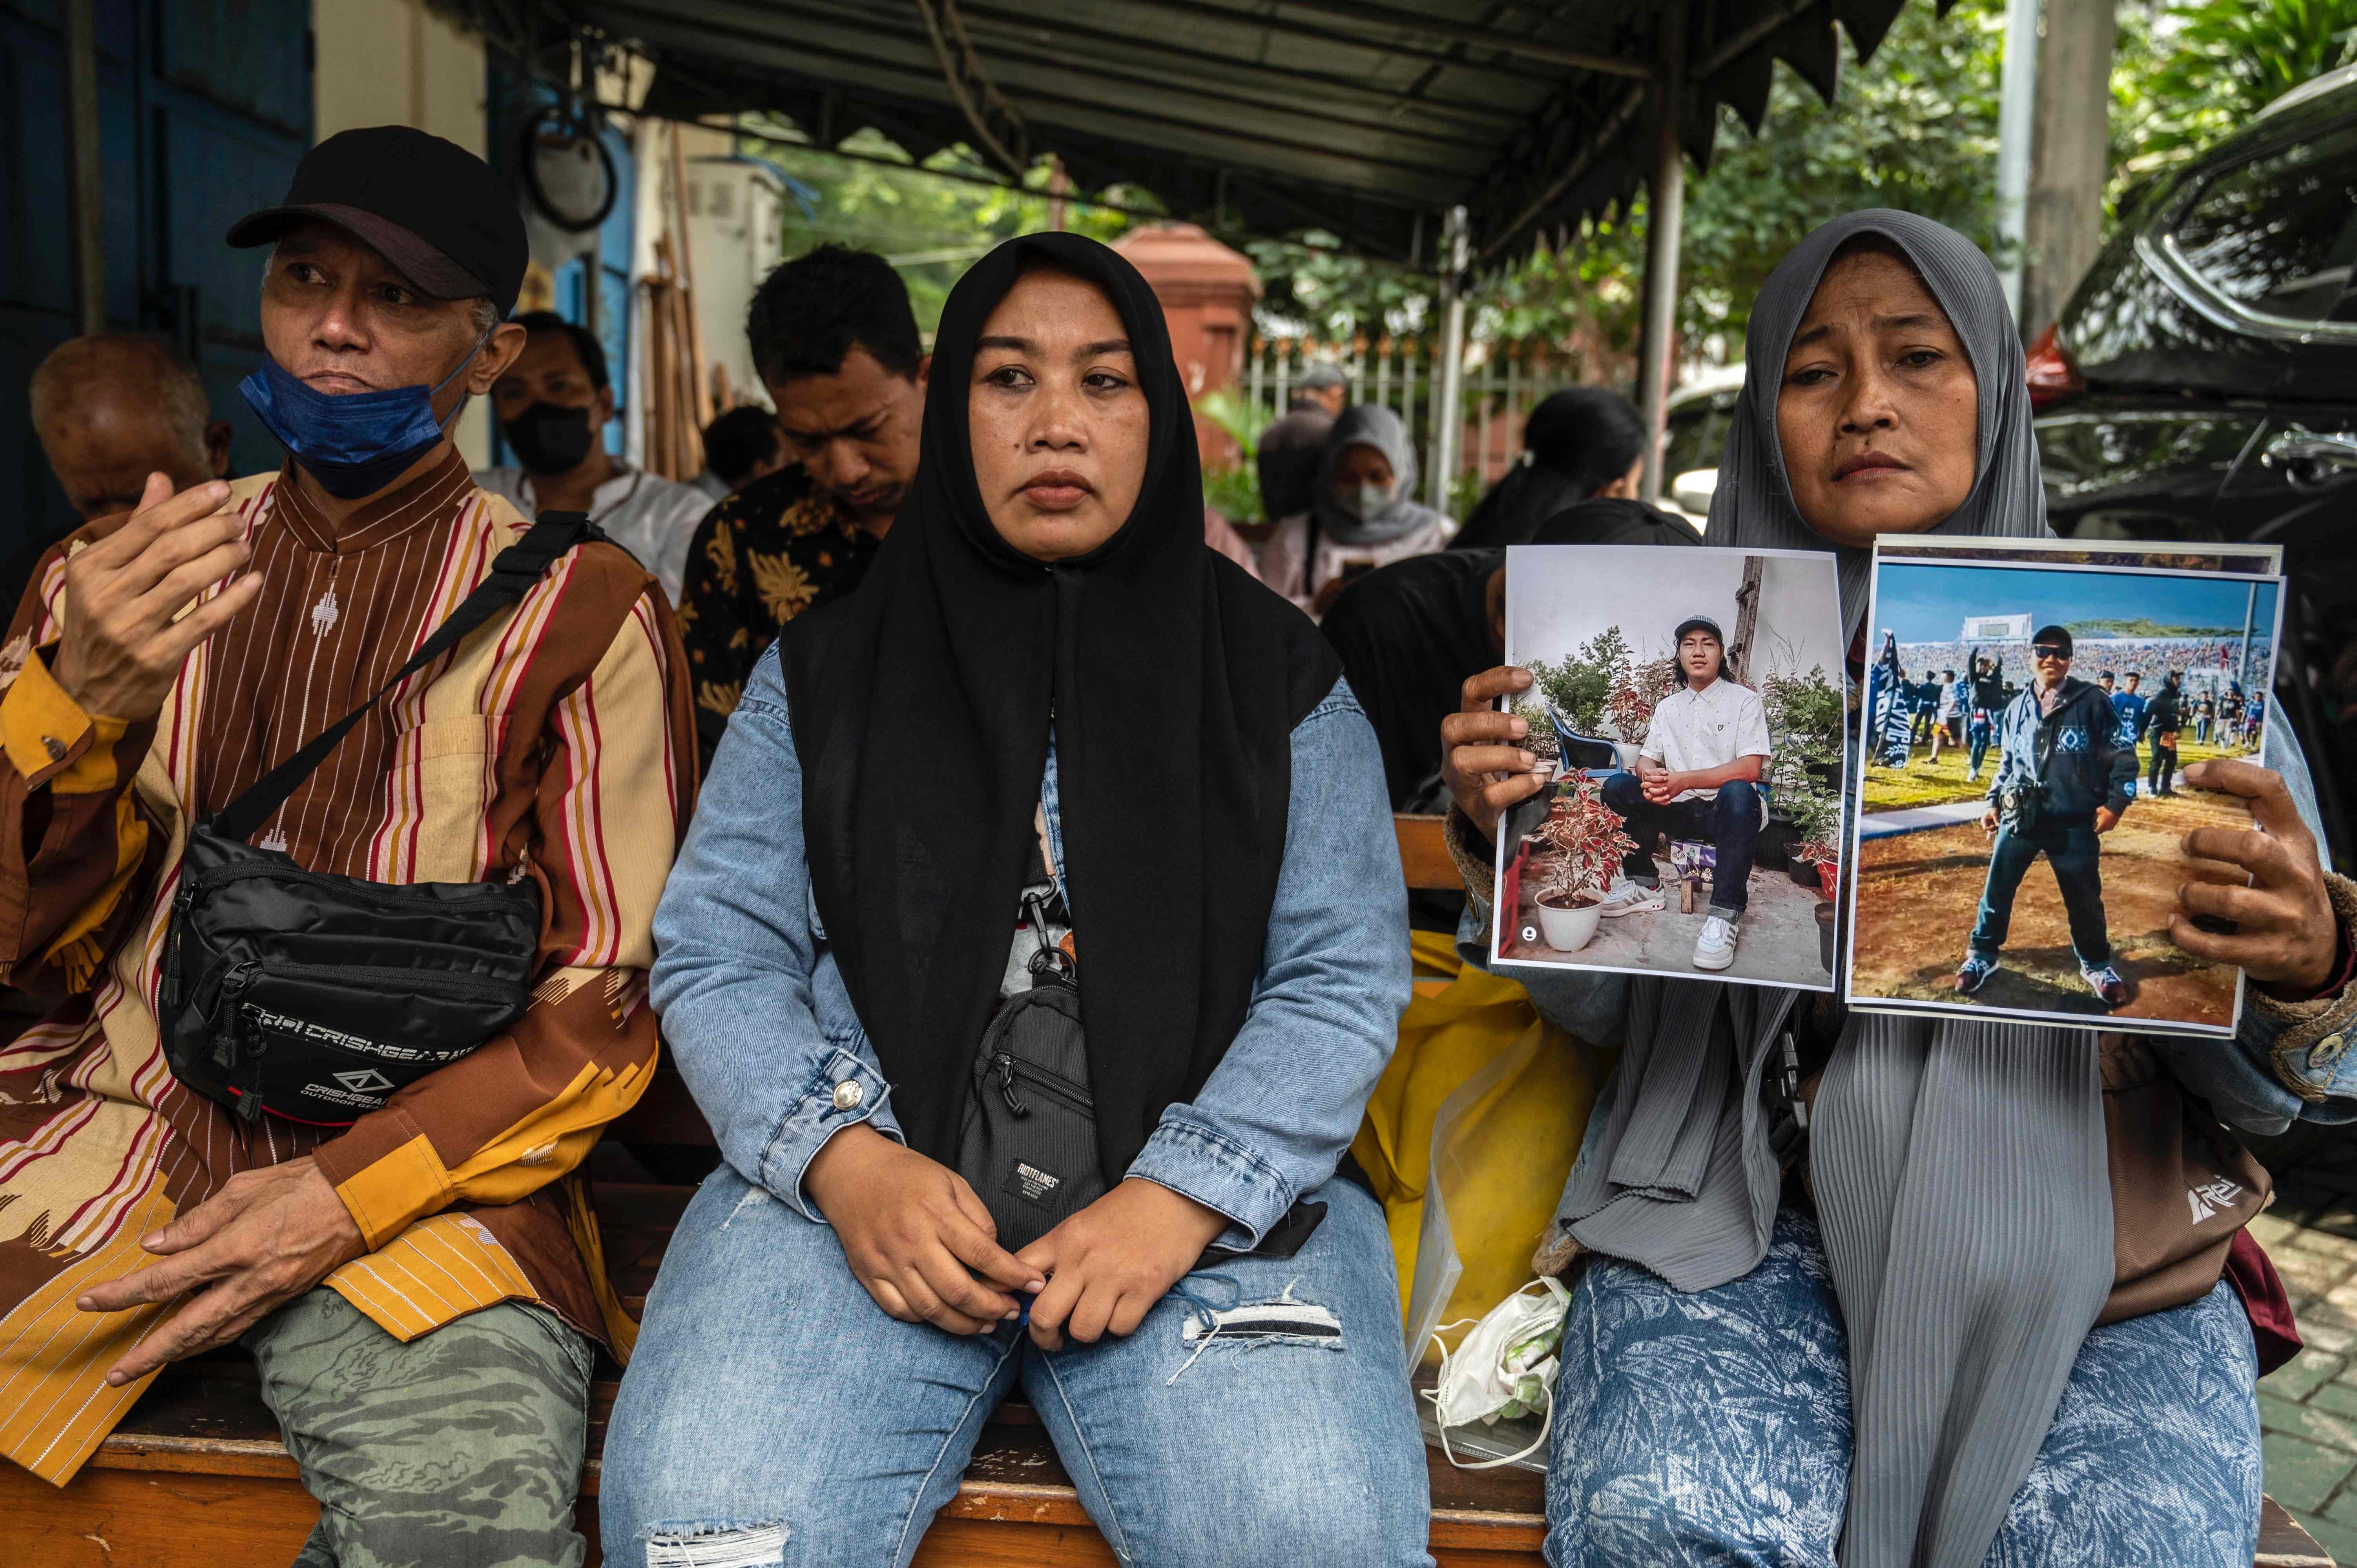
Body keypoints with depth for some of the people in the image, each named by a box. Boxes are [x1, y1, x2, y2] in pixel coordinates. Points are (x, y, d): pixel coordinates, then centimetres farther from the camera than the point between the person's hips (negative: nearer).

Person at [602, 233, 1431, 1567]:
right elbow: (718, 953, 7)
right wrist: (846, 1160, -11)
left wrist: (1177, 1198, -13)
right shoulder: (824, 672, 12)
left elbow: (1344, 980, 2)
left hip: (1210, 1198, 0)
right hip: (869, 1181, 1)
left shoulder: (1279, 675, 9)